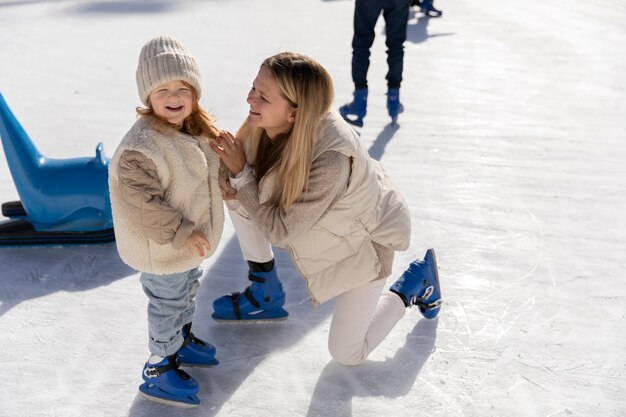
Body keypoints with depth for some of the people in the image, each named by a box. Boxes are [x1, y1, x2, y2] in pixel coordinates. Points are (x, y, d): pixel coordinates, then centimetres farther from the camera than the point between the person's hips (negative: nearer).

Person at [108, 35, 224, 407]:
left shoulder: (198, 130, -3)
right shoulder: (141, 146, -32)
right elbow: (142, 203, -32)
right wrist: (181, 233, -29)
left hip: (192, 242, 9)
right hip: (162, 250, -8)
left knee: (188, 292, 28)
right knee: (167, 306, 8)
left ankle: (183, 340, 53)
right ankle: (161, 370, 28)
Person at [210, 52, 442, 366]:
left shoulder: (331, 161, -44)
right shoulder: (264, 124, -24)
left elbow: (278, 230, -33)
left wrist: (240, 173, -35)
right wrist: (232, 188, -28)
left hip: (365, 240, -6)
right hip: (324, 226, 6)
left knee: (346, 354, 3)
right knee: (235, 192, -12)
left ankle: (414, 283, 24)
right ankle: (266, 292, 8)